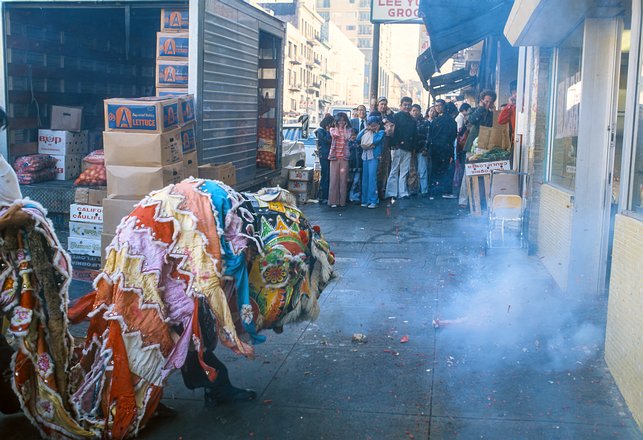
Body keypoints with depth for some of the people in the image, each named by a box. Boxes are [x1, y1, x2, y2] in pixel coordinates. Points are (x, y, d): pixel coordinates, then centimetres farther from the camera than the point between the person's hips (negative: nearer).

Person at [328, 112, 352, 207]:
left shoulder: (348, 130, 11)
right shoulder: (333, 129, 11)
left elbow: (347, 138, -6)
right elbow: (335, 135, -8)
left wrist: (344, 127, 2)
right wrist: (338, 127, 4)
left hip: (344, 157, 0)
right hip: (334, 156, 0)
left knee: (343, 179, -1)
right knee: (334, 178, -3)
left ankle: (342, 200, 3)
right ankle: (333, 200, -3)